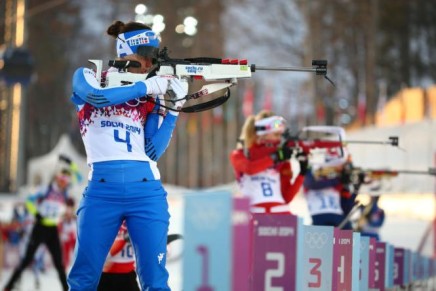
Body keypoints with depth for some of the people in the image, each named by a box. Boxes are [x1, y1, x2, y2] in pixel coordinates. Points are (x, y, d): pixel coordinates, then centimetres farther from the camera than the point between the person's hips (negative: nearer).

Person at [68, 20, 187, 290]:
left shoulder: (151, 97, 14)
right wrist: (145, 86, -10)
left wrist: (174, 108, -1)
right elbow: (98, 97, -16)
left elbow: (154, 151, 5)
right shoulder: (88, 78, 9)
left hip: (147, 191, 2)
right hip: (101, 191, -2)